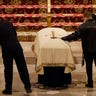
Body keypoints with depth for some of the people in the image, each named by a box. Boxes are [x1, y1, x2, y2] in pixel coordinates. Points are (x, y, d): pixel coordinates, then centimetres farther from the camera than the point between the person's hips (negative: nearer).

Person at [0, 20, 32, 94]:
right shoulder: (9, 23, 8)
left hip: (6, 49, -3)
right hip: (17, 47, 3)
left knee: (8, 69, 8)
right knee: (22, 67, 6)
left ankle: (8, 89, 14)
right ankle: (28, 86, 5)